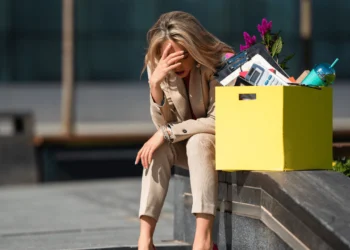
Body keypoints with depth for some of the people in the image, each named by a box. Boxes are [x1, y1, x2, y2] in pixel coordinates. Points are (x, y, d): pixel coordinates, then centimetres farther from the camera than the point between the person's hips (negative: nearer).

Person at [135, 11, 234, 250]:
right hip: (186, 146, 4)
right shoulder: (157, 67, -10)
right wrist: (155, 84, -30)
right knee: (160, 148, -27)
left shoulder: (221, 62, -22)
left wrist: (167, 133, -28)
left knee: (198, 142, -34)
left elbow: (219, 122, -23)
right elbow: (164, 126, -14)